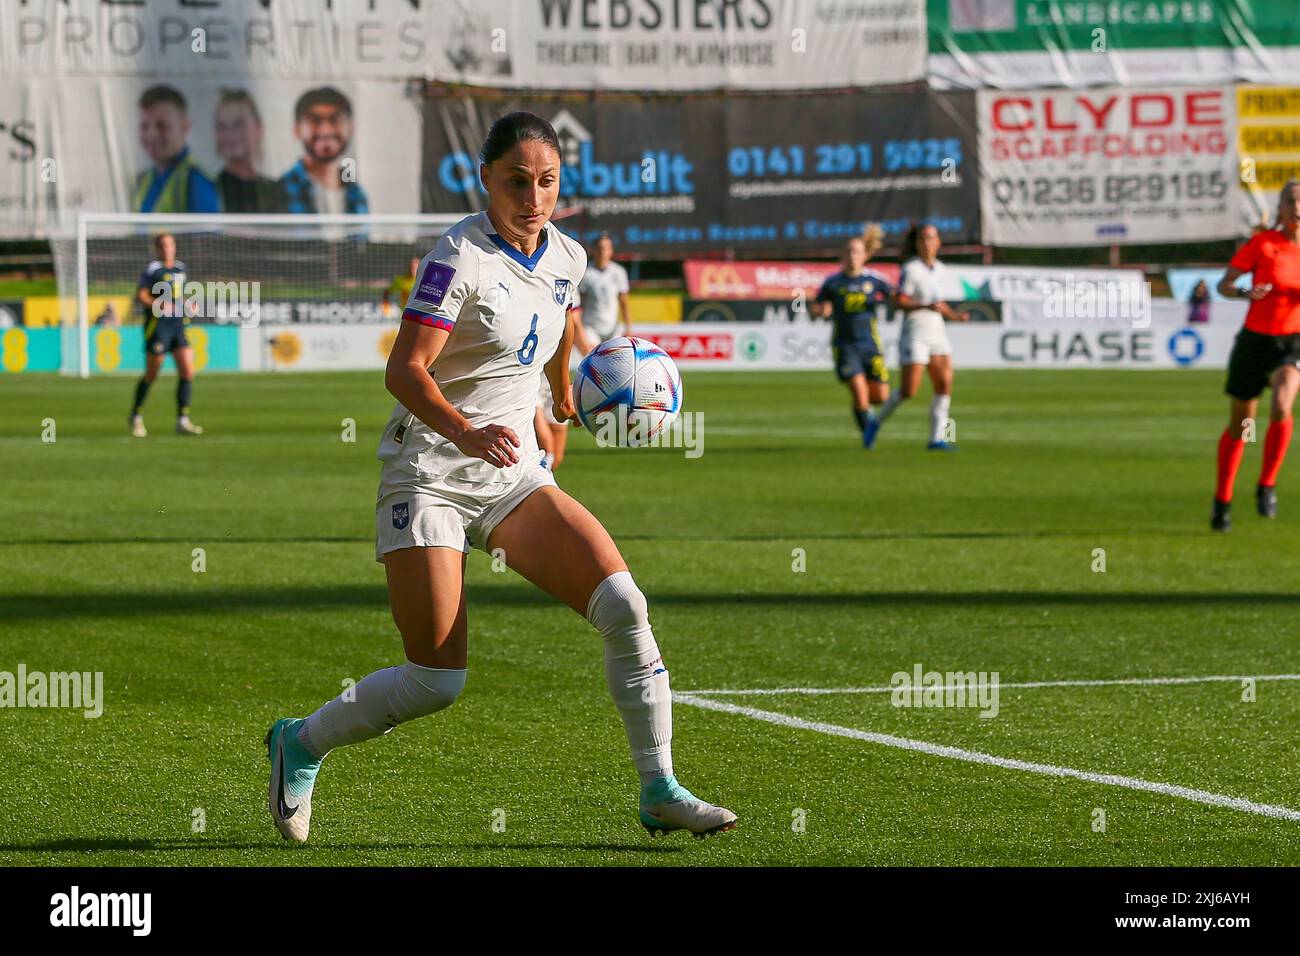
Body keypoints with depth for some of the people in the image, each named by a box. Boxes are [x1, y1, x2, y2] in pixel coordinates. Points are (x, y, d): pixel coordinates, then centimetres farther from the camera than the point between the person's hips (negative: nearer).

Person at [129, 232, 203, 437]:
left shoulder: (180, 268, 14)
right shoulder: (152, 269, -6)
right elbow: (140, 296, -11)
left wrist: (188, 306, 9)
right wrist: (157, 305, -27)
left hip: (178, 325, 6)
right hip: (157, 326, -6)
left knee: (187, 371, -5)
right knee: (151, 375, 1)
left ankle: (182, 421, -2)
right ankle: (136, 416, 20)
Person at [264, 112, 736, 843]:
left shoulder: (567, 258, 4)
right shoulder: (462, 256, -16)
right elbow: (405, 369, -24)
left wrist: (563, 394, 39)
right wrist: (465, 432, -40)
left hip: (513, 473, 6)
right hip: (430, 472, -6)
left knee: (624, 604, -14)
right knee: (438, 680, -11)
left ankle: (660, 792, -6)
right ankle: (300, 745, 16)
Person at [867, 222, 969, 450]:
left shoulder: (941, 270, 11)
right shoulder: (911, 269, -11)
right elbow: (898, 301, -16)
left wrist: (956, 316, 4)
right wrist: (926, 306, -28)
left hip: (937, 333, 6)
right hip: (914, 333, -6)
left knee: (945, 386, -7)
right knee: (909, 390, -8)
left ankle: (937, 438, -2)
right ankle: (877, 422, 16)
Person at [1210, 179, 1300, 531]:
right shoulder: (1262, 243, -8)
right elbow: (1223, 284, -7)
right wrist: (1245, 293, -28)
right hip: (1255, 340, -1)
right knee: (1239, 427, 8)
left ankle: (1267, 486, -11)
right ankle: (1222, 501, 27)